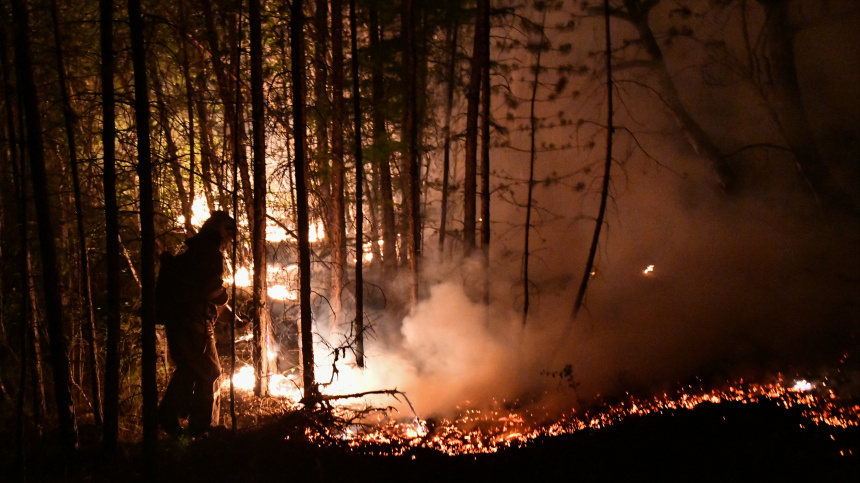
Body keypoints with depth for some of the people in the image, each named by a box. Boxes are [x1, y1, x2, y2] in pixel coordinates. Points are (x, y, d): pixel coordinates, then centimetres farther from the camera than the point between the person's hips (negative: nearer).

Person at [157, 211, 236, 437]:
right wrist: (224, 295, 5)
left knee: (187, 370, 23)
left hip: (174, 321, 9)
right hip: (194, 323, -8)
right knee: (209, 372, 1)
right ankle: (203, 427, 2)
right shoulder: (212, 255, -12)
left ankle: (168, 416, 22)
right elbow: (214, 292, -18)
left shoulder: (189, 253, 15)